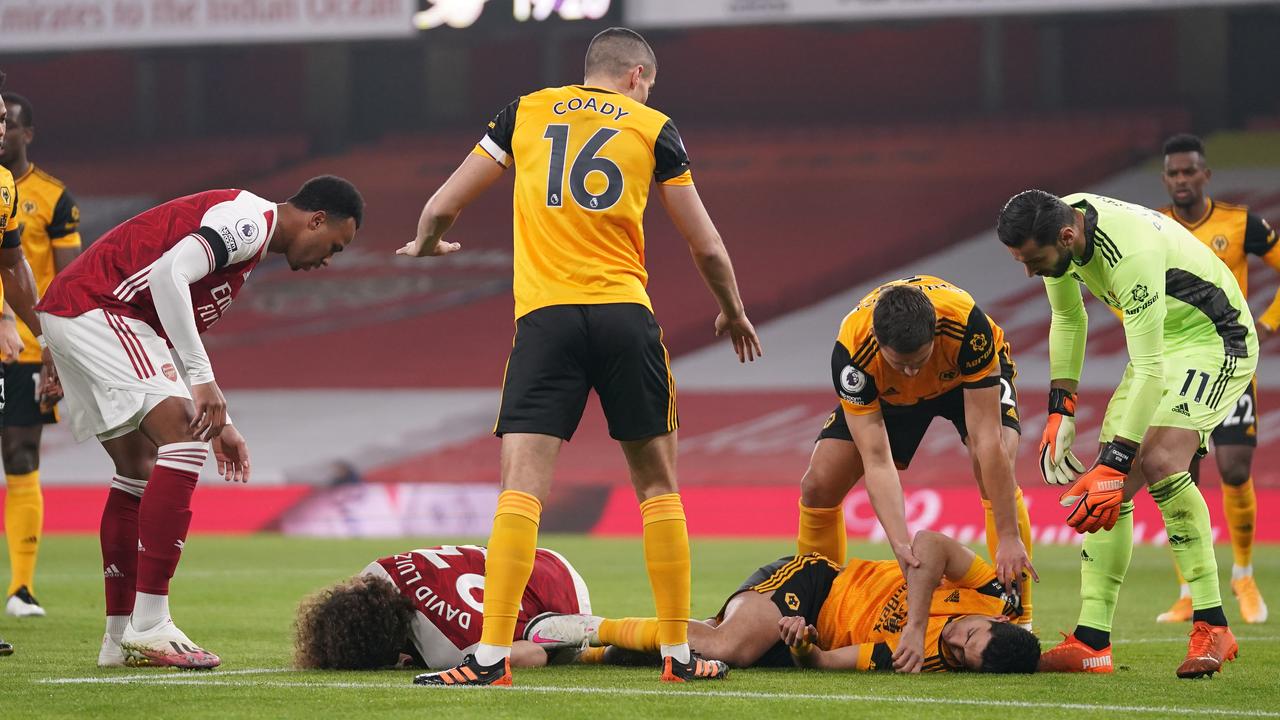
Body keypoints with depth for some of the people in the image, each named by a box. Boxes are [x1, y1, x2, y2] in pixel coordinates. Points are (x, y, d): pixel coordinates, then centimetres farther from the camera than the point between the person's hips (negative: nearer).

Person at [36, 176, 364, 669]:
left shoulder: (247, 238, 22)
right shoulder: (252, 219, -9)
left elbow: (176, 336, 26)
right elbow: (169, 274, -25)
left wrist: (218, 421, 27)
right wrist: (203, 381, -24)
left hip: (67, 314, 11)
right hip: (95, 308, -11)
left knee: (139, 471, 16)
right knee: (184, 443, -16)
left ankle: (120, 638, 20)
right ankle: (148, 627, -18)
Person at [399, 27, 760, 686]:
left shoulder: (526, 112, 13)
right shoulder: (653, 129, 11)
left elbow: (441, 207, 16)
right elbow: (706, 247, 15)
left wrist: (426, 248, 39)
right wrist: (733, 312, 33)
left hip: (545, 313, 0)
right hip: (625, 312, 0)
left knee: (521, 488, -7)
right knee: (657, 485, 11)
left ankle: (492, 657, -16)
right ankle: (678, 653, 14)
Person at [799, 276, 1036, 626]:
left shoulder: (967, 324, -43)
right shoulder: (851, 352, -39)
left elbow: (987, 440, -40)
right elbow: (877, 460, -36)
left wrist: (1009, 538, -41)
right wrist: (902, 545, -48)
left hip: (972, 375, -2)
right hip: (887, 393, 2)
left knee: (997, 479, -27)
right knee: (817, 488, -9)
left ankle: (1020, 621, -20)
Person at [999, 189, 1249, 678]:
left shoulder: (1131, 252, -36)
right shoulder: (1058, 229, -9)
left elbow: (1149, 371, -35)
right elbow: (1068, 318, 11)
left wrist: (1115, 466, -35)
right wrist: (1060, 411, 5)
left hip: (1216, 340, -9)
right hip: (1160, 341, 9)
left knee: (1159, 460, -28)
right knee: (1108, 489, -3)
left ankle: (1212, 628, -20)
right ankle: (1091, 643, -1)